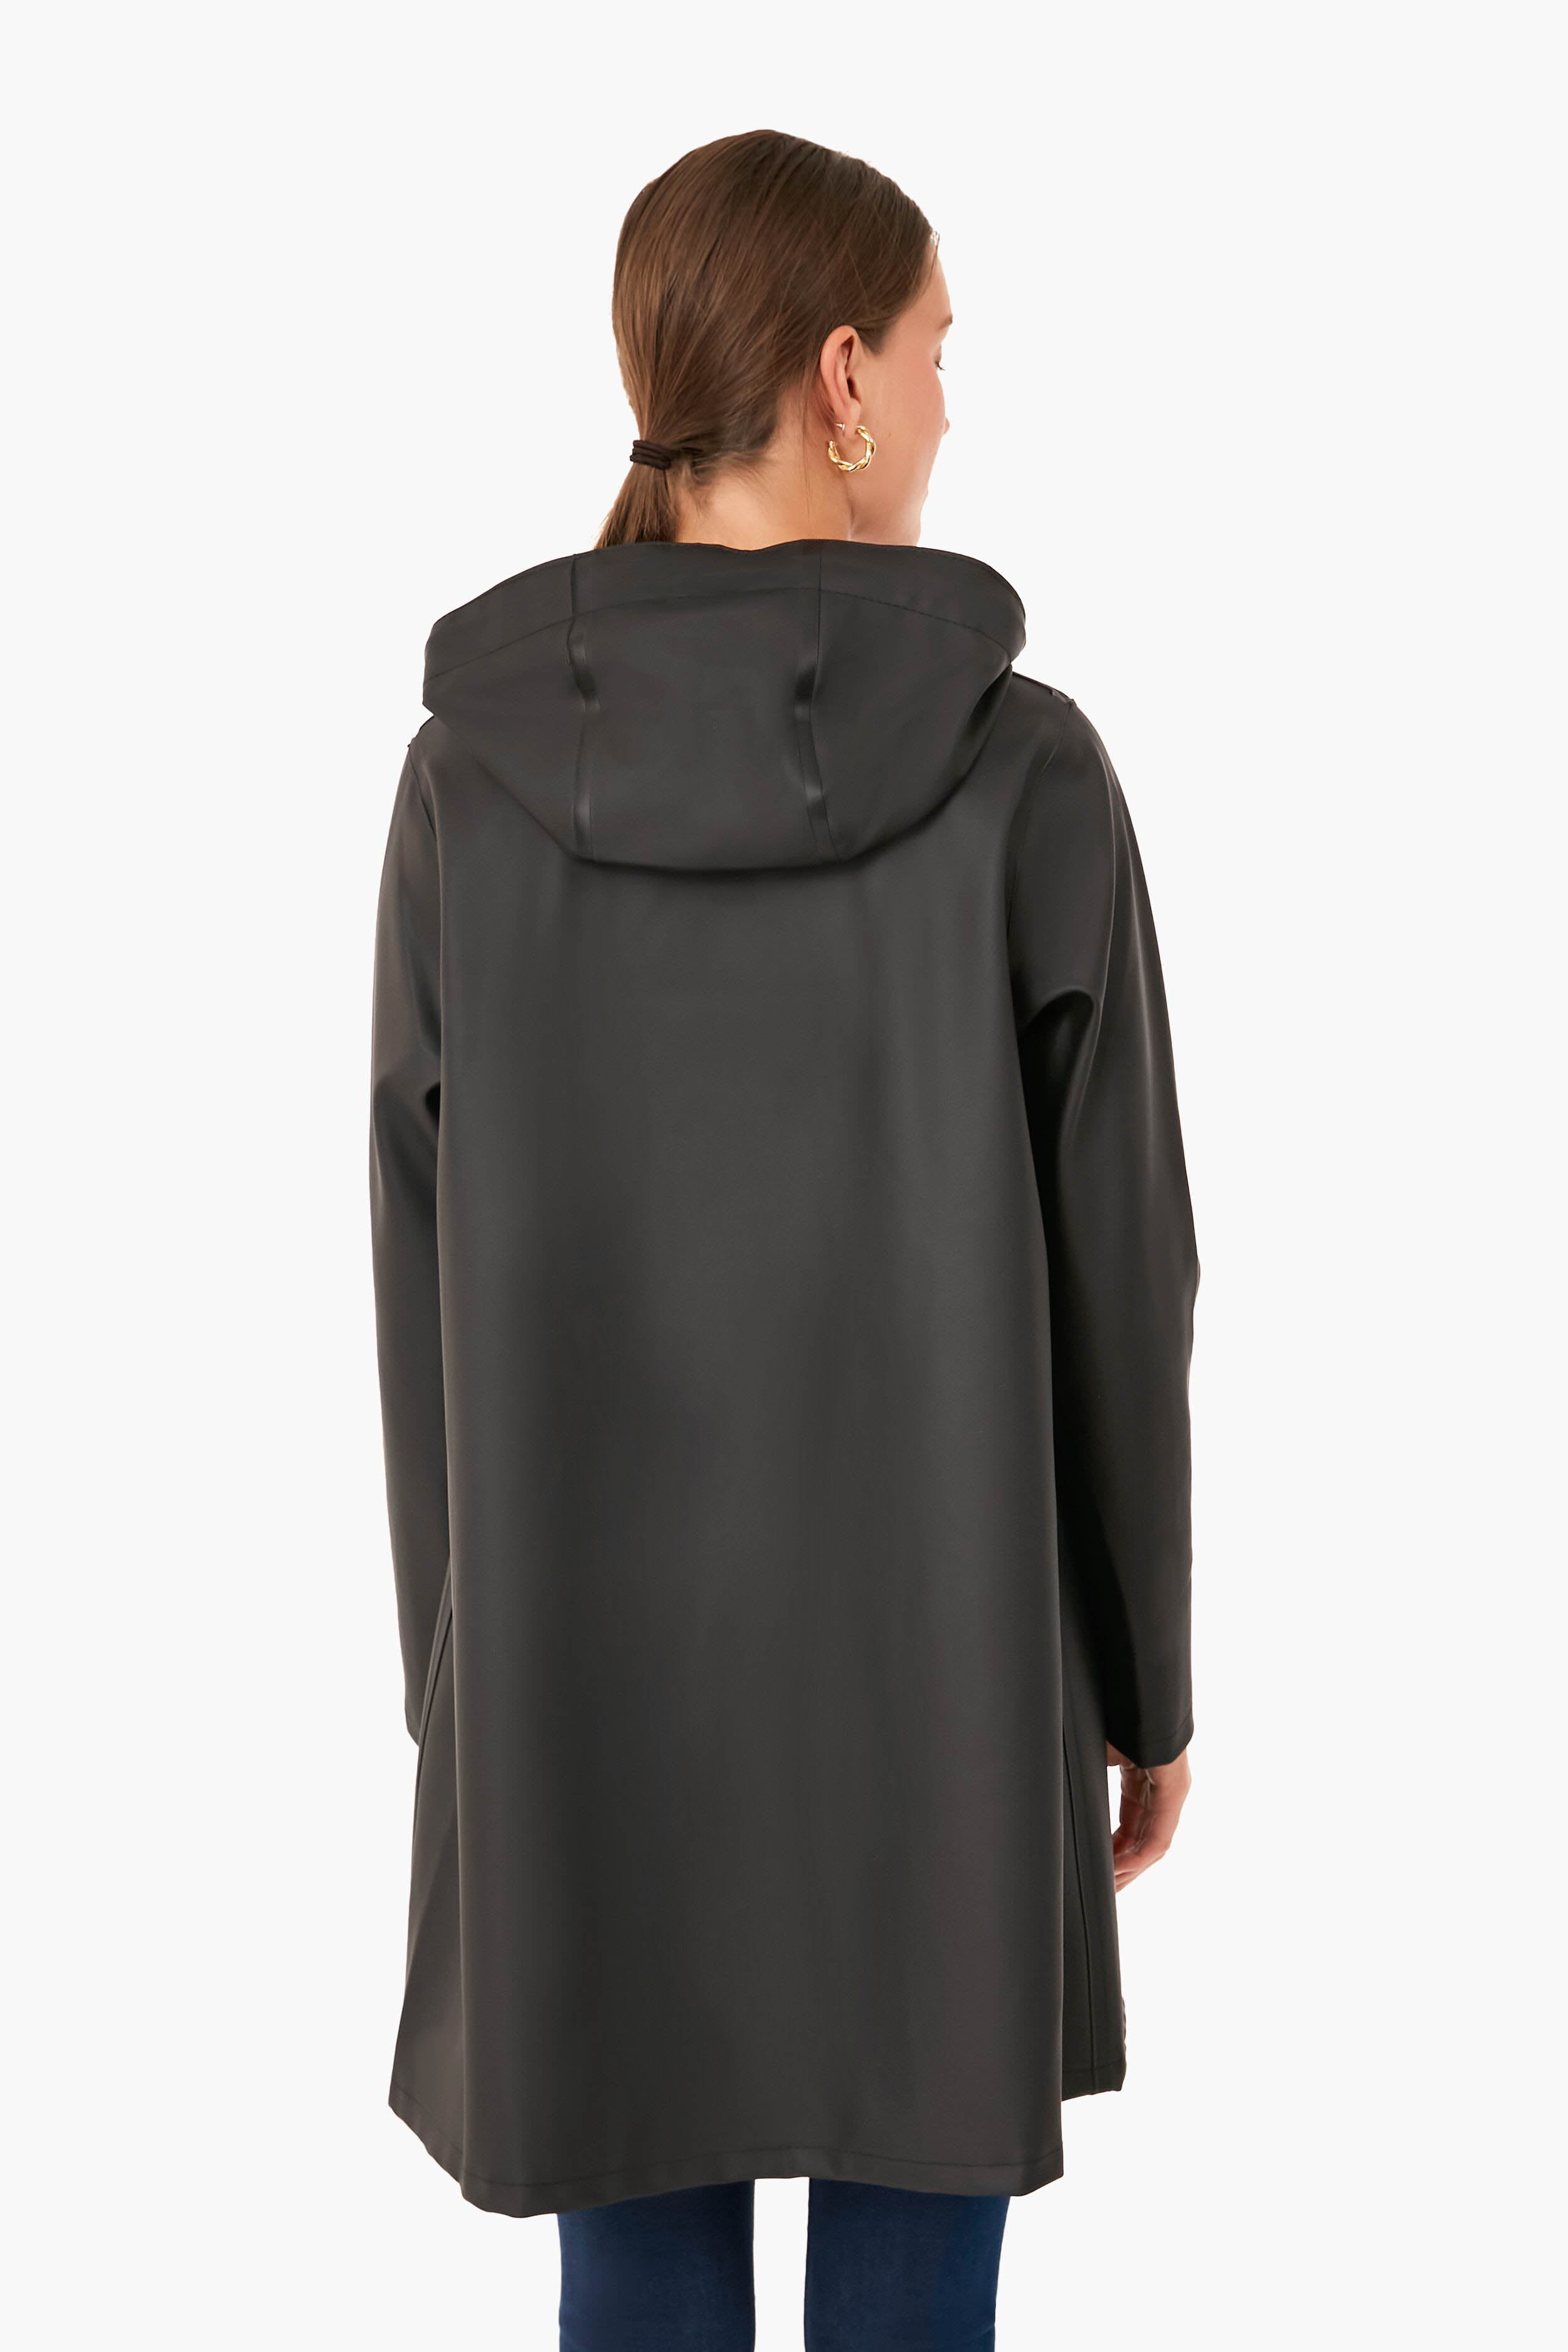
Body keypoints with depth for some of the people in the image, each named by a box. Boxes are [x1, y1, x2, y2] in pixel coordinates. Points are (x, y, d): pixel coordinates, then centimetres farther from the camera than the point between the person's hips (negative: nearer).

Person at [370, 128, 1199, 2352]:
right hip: (929, 1652, -2)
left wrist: (462, 1661, 10)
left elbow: (426, 1270, -2)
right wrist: (1148, 1677, 5)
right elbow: (1119, 1270, -8)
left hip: (596, 1644, 2)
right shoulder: (1022, 768, -13)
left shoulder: (476, 768, -7)